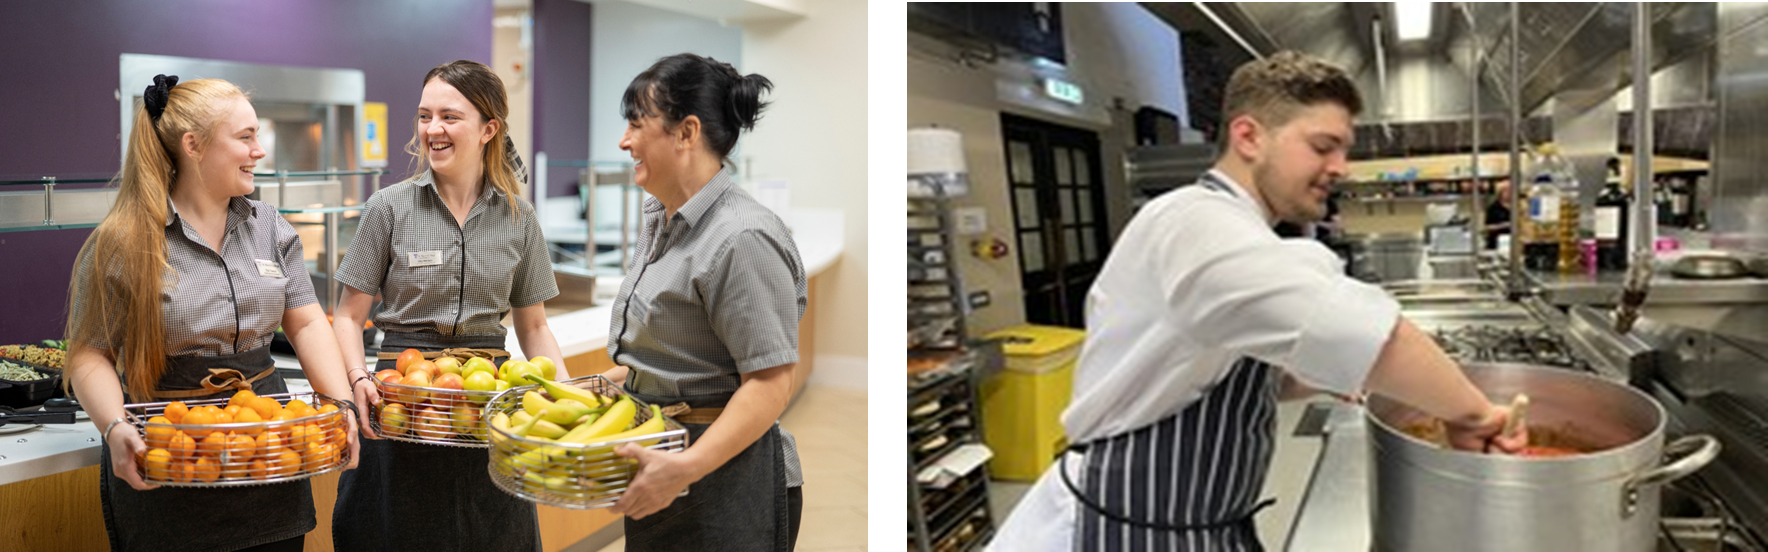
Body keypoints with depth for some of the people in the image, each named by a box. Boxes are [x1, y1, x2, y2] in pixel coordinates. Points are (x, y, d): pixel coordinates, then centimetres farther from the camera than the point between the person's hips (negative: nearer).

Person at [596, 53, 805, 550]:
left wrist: (685, 468, -29)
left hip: (723, 480, -9)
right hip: (660, 466, 9)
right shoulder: (659, 220, 10)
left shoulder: (741, 239, -21)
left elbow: (770, 384, -24)